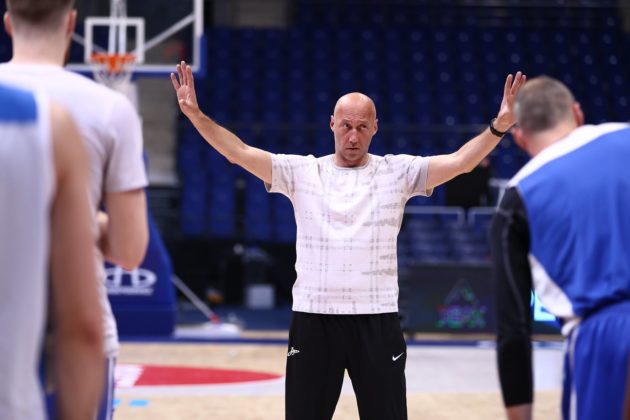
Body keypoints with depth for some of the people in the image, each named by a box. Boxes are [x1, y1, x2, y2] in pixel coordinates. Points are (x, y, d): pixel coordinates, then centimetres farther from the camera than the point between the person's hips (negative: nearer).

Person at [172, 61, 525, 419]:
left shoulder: (398, 172, 2)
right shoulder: (302, 172, 3)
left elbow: (460, 161, -8)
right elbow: (241, 153, -5)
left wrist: (499, 125, -23)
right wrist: (196, 115, -17)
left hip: (377, 321, 0)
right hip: (313, 319, 1)